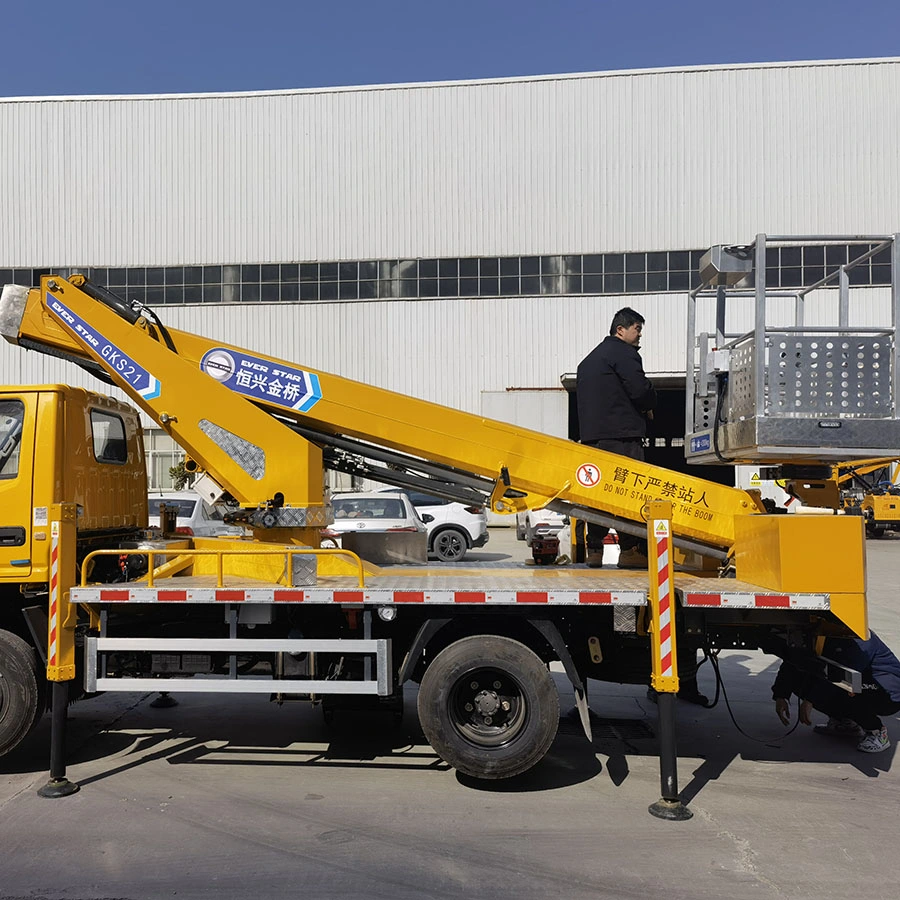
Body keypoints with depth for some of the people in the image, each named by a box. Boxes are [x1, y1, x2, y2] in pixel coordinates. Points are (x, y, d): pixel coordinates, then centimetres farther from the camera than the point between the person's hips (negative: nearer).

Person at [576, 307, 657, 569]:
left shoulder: (588, 360, 26)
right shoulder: (623, 353, -3)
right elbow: (640, 389, -15)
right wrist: (649, 407, 7)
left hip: (591, 434, 9)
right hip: (621, 434, -9)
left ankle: (594, 550, 9)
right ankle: (631, 550, -8)